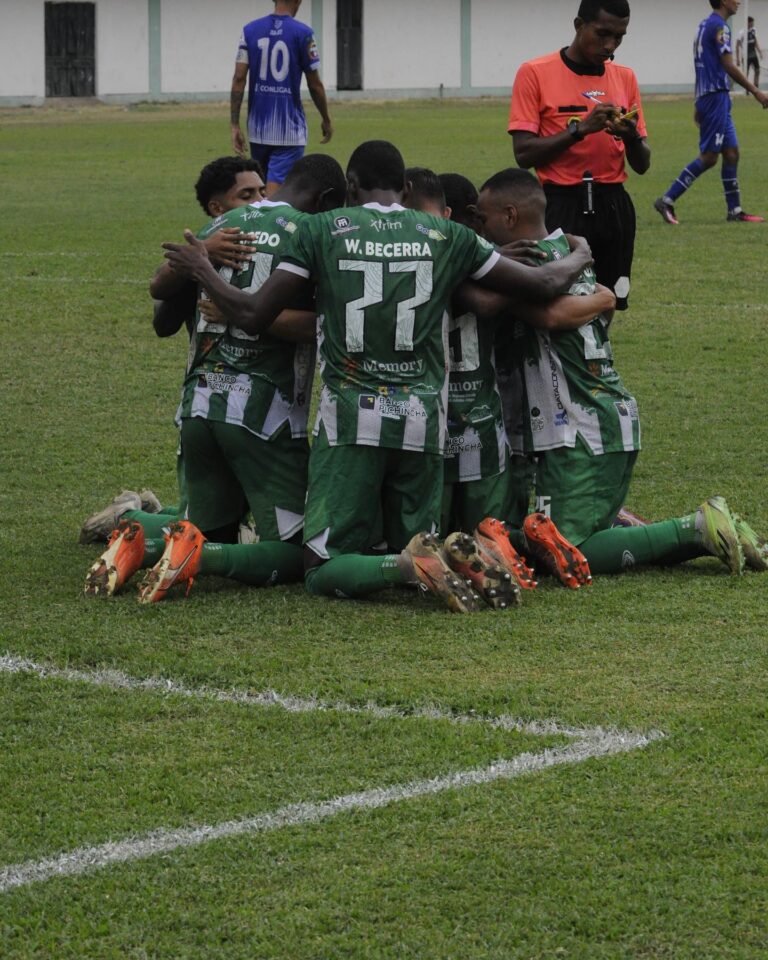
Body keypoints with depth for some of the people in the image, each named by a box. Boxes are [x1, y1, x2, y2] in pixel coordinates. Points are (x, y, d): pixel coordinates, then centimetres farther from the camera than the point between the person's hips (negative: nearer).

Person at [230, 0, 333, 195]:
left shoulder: (250, 30, 2)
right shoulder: (302, 33, -7)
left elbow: (239, 79, -3)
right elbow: (315, 84, -2)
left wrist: (234, 126, 0)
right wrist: (326, 120, 13)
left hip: (258, 128, 4)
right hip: (289, 130, -4)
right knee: (274, 189, -7)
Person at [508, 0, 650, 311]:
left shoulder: (625, 78, 11)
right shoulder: (535, 73, -3)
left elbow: (642, 164, 11)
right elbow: (524, 153, -9)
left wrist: (631, 136, -11)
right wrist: (580, 128, -19)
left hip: (613, 207, 4)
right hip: (562, 207, -4)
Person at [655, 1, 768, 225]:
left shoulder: (705, 26, 16)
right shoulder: (719, 27, -13)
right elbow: (729, 67, -18)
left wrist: (700, 104, 23)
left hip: (708, 96, 10)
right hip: (716, 96, -10)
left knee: (731, 152, 9)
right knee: (708, 157, -8)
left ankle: (735, 210, 10)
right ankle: (667, 201, -7)